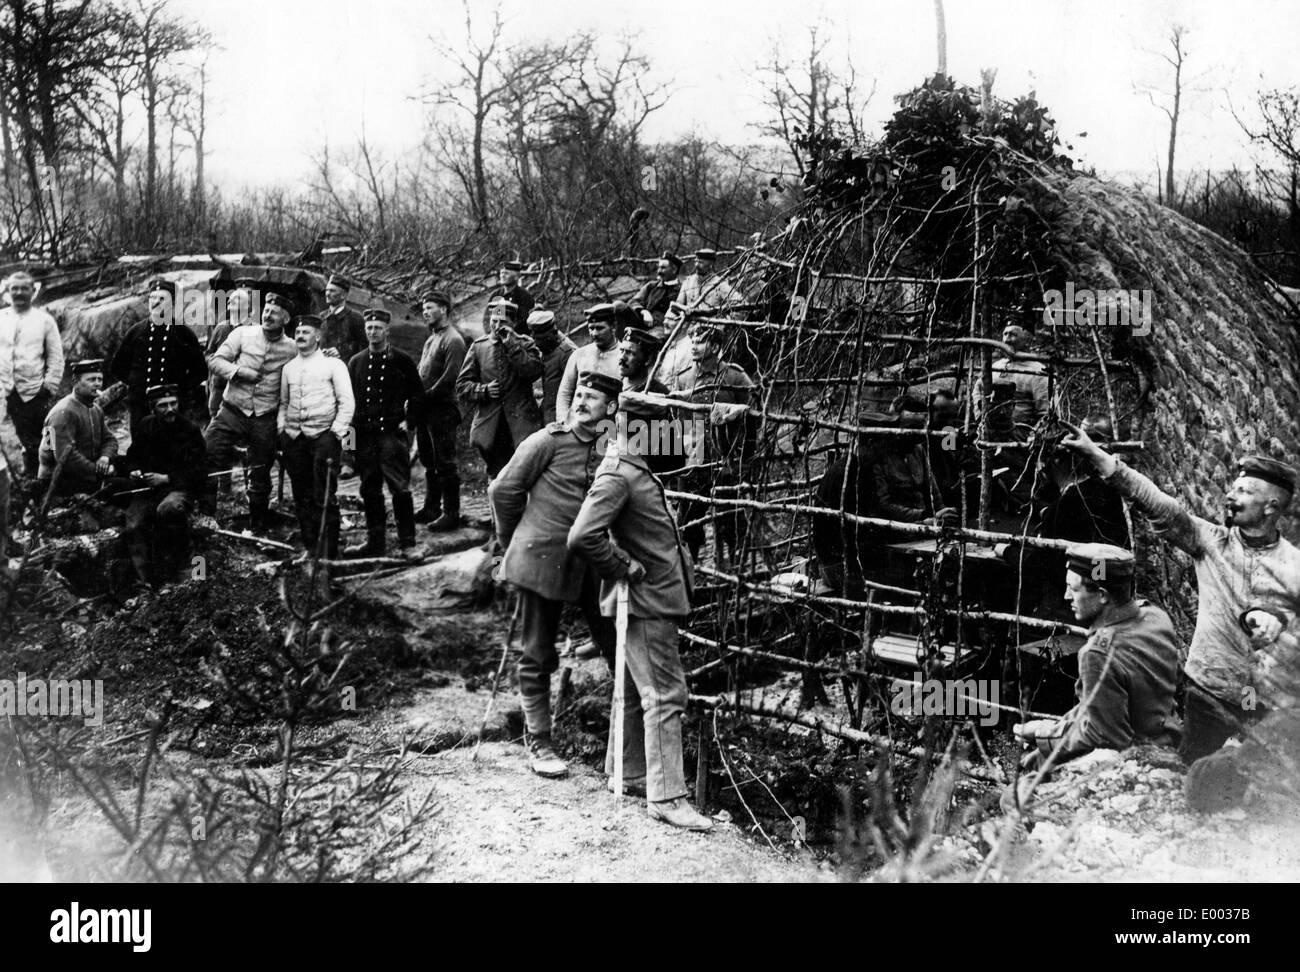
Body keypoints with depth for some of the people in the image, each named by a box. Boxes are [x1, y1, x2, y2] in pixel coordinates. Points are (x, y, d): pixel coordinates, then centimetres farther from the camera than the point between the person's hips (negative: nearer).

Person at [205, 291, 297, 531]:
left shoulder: (292, 349, 3)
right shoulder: (243, 334, 2)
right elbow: (215, 361, 0)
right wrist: (239, 371, -15)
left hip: (265, 419, 0)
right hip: (232, 411, 0)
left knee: (260, 473, 9)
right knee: (206, 455, -14)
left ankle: (258, 526, 25)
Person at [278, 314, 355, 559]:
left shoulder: (332, 363, 2)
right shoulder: (288, 368, 18)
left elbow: (347, 402, -2)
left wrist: (337, 431, -10)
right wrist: (281, 429, 10)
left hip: (323, 435, -5)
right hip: (294, 437, 5)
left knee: (324, 497, -10)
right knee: (301, 496, 6)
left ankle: (330, 551, -7)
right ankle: (309, 547, 13)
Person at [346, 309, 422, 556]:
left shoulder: (402, 361, 2)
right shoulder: (355, 363, 11)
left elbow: (417, 394, 7)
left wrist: (407, 419, -2)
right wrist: (351, 426, 4)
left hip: (393, 433, -4)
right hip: (364, 434, 4)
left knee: (400, 487, -6)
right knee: (369, 490, 8)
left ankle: (407, 541, 1)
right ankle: (374, 541, 16)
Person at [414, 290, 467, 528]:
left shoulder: (453, 339, -11)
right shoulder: (432, 339, 18)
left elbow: (450, 377, -18)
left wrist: (426, 397, -15)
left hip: (442, 409, -9)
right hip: (426, 410, 9)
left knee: (445, 463, -4)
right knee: (429, 462, 14)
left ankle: (451, 513, 1)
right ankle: (431, 509, 23)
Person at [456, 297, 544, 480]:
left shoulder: (525, 344, 5)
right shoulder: (478, 347, 10)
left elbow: (534, 371, -15)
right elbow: (462, 386, 9)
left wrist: (512, 345, -14)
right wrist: (484, 390, -10)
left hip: (521, 423, -2)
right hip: (490, 425, 3)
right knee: (497, 477, 3)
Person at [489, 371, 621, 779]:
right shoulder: (547, 441, -7)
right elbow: (503, 490, 0)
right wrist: (512, 543, 8)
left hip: (591, 562, 4)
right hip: (542, 561, -3)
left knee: (619, 647, 4)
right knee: (538, 656, 5)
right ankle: (538, 742, 18)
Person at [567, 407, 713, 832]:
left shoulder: (637, 470, 13)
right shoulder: (617, 475, -19)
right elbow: (582, 537, -29)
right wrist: (625, 568, -19)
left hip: (657, 598, 10)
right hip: (646, 601, -10)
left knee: (637, 691, 18)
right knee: (664, 696, -7)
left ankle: (628, 774, 30)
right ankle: (665, 796, -2)